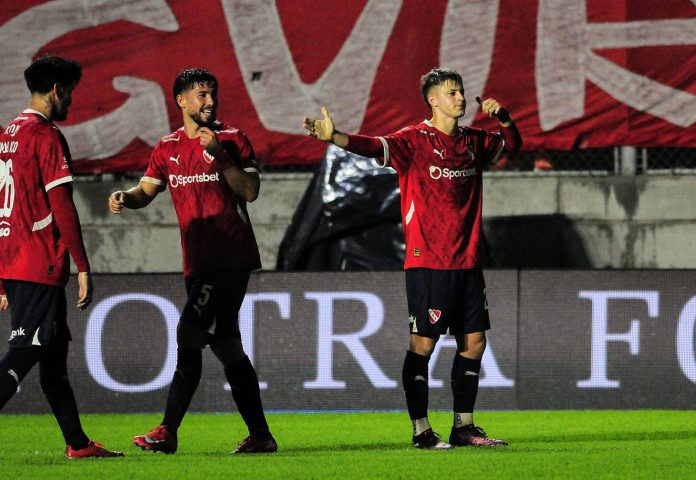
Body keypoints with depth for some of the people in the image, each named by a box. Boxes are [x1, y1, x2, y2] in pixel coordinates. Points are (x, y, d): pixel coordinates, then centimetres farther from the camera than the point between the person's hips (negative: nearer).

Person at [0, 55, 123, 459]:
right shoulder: (47, 136, -10)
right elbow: (62, 208, -16)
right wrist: (83, 268, -13)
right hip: (40, 266, -9)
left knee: (55, 351, 15)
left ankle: (78, 443, 20)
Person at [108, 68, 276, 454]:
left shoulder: (232, 139, -2)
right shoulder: (168, 148, 12)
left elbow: (250, 191, -11)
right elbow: (147, 190, 17)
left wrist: (220, 155, -18)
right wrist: (125, 198, -4)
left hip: (230, 259, -6)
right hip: (198, 261, 6)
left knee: (189, 335, -14)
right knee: (225, 345, 8)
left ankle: (168, 431, -11)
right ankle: (259, 435, 14)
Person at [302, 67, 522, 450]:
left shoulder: (472, 142, 12)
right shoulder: (415, 139, -7)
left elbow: (512, 144, 29)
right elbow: (378, 146, -24)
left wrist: (503, 118, 7)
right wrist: (334, 137, -42)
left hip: (467, 261, 7)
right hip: (427, 262, -7)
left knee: (473, 342, 9)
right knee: (423, 343, -5)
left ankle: (463, 427, 18)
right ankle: (421, 430, -1)